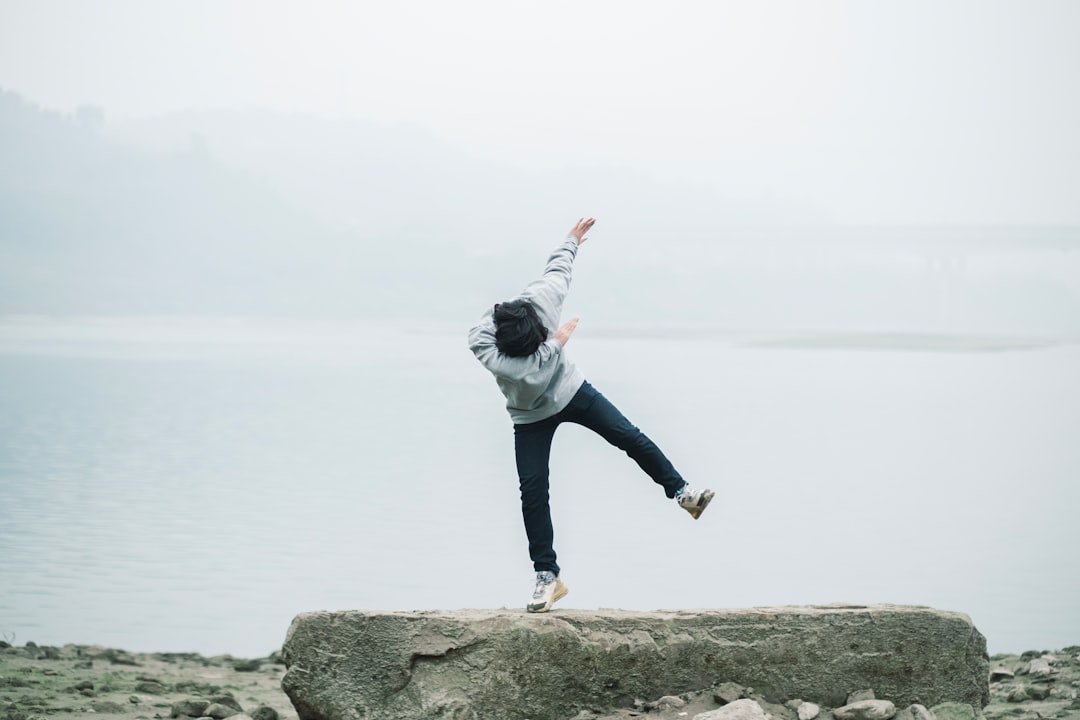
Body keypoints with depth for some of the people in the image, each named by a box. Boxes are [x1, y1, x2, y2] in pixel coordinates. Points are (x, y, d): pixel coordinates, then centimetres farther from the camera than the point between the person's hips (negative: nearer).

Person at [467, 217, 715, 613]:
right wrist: (557, 341, -33)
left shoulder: (542, 296, -25)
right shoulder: (481, 343, -36)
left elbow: (558, 266, -3)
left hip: (572, 389, 3)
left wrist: (572, 240, 14)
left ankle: (680, 491, 14)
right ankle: (547, 576, -6)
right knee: (533, 490, -10)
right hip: (531, 416, -3)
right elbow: (532, 373, -43)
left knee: (630, 438, -6)